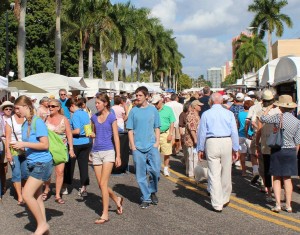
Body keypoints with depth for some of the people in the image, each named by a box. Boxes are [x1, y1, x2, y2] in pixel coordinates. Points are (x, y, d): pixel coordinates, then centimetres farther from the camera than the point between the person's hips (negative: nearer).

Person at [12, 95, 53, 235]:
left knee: (27, 194, -13)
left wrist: (24, 144, -19)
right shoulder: (25, 124, 10)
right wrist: (20, 147, 0)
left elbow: (45, 145, -18)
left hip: (42, 163, -9)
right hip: (32, 163, 9)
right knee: (37, 197, 10)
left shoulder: (38, 122, -14)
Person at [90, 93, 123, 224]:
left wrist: (118, 156, -6)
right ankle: (117, 199, 32)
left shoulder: (111, 117, -5)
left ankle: (105, 215, -3)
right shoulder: (94, 117, 9)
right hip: (96, 152, 5)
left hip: (108, 151, -5)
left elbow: (116, 137, -4)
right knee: (101, 185, 6)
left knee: (103, 184, -9)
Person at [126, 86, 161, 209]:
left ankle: (152, 191, 19)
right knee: (140, 174, 3)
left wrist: (157, 142, -3)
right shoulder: (133, 111, 3)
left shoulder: (153, 110, 5)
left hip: (152, 146, 0)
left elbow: (157, 127, 9)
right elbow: (130, 130, 4)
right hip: (138, 148, 0)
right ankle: (146, 198, 14)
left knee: (156, 170, -8)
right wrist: (133, 146, -4)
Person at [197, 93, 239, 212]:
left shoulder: (206, 114, 2)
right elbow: (234, 132, 5)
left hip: (212, 143, -2)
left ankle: (217, 205, 1)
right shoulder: (229, 113, 5)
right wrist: (235, 149, 11)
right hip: (226, 142, 2)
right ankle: (225, 199, 30)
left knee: (214, 174, 1)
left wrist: (200, 149, 10)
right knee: (226, 173, 14)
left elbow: (202, 133, 3)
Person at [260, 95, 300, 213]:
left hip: (278, 151, -3)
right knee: (287, 178, 12)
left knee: (276, 178, 6)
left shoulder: (279, 117, -14)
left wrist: (270, 107, 5)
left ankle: (278, 204, 0)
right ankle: (288, 205, 13)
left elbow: (263, 118, -5)